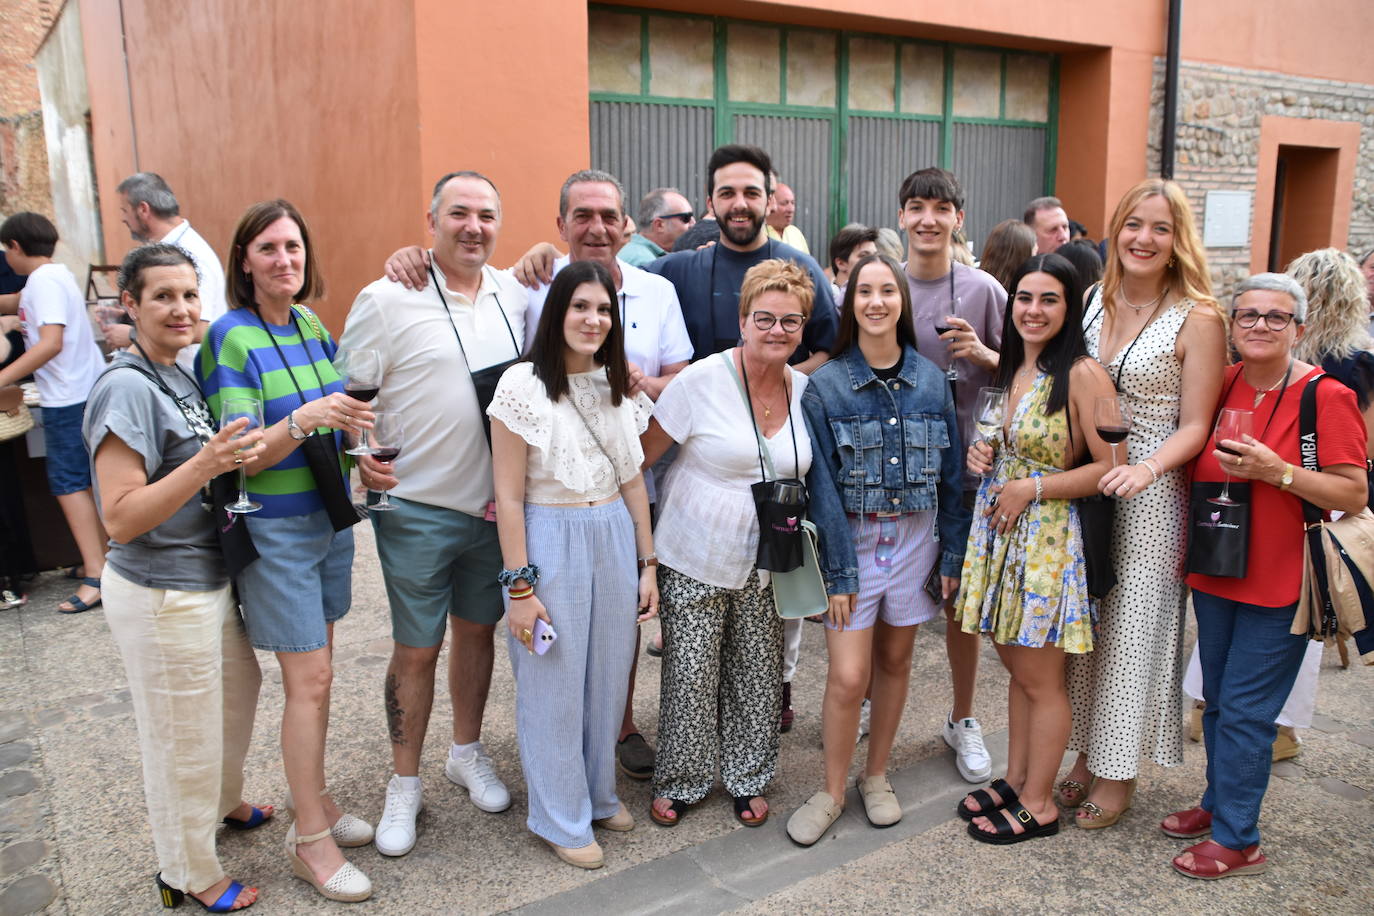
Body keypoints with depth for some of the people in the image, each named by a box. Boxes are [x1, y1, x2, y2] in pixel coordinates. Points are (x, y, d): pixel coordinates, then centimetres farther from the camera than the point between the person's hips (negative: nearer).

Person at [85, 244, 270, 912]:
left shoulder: (179, 376, 5)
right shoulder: (126, 388, -21)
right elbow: (121, 518, -25)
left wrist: (232, 457, 4)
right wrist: (206, 464, -33)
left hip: (206, 578, 9)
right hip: (160, 597, -9)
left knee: (238, 687, 27)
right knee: (182, 732, 8)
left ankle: (222, 802, 52)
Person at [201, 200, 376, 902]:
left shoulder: (315, 327, 5)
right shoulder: (232, 337, -14)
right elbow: (242, 456, -18)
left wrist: (354, 428, -4)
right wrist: (304, 420, -33)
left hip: (329, 516, 6)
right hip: (273, 526, -6)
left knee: (313, 669, 15)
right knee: (310, 680, -2)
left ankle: (312, 799, 31)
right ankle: (310, 840, 13)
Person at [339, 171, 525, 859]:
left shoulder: (513, 293, 5)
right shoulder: (388, 299, -11)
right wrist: (361, 458, -22)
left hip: (495, 505, 5)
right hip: (419, 510, -4)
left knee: (478, 629, 18)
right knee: (416, 648, 6)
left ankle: (467, 752, 39)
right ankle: (404, 784, 26)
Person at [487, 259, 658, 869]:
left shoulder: (619, 386, 7)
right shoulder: (522, 385, -11)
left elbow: (631, 480, 12)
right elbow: (509, 497, -12)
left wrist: (648, 562, 10)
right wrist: (519, 586, -14)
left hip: (615, 539, 6)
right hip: (549, 541, -5)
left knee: (608, 674, 15)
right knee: (553, 684, 6)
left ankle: (598, 794, 37)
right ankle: (562, 819, 25)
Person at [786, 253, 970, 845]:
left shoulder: (930, 380, 2)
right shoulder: (825, 386, -6)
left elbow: (952, 474, 6)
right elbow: (822, 485, -8)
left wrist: (953, 553, 4)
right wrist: (837, 570, -11)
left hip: (916, 538, 3)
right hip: (852, 538, -3)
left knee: (895, 660, 13)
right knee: (848, 675, -5)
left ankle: (876, 776, 32)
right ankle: (832, 792, 16)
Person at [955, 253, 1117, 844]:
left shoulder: (1082, 374, -14)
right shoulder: (1010, 370, 10)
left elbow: (1110, 467, -16)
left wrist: (1033, 488, -17)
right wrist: (981, 457, 3)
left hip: (1046, 536, -7)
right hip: (997, 529, 7)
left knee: (1040, 679, 4)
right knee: (1015, 667, 17)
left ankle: (1038, 804, 19)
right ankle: (1015, 779, 31)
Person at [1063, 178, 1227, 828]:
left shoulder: (1197, 319, -8)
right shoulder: (1094, 301, 7)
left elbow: (1195, 426, -10)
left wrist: (1148, 467, -27)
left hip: (1150, 494, -5)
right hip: (1083, 483, 5)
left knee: (1133, 625, 4)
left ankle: (1117, 774, 22)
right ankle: (1087, 754, 29)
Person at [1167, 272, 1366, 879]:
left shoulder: (1326, 397, -13)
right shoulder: (1222, 385, 4)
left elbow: (1355, 494, -14)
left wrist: (1277, 471, -25)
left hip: (1279, 584, -6)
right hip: (1214, 574, 6)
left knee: (1245, 710, 1)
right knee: (1217, 701, 18)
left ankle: (1237, 840, 16)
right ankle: (1218, 803, 36)